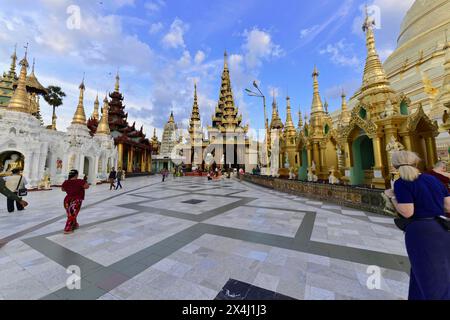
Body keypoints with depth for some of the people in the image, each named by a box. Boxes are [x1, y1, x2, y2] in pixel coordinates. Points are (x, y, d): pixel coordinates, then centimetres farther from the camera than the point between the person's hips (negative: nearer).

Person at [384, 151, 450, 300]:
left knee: (429, 278, 8)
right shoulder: (433, 179, 5)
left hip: (420, 232, -8)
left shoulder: (402, 183, -15)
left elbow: (407, 213, -20)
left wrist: (392, 197, -7)